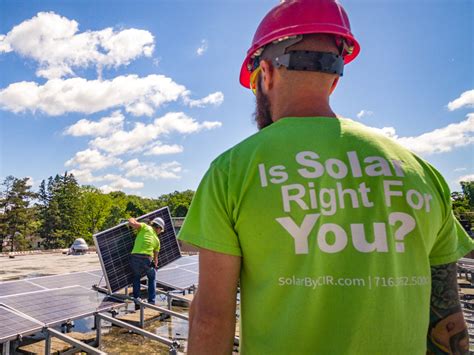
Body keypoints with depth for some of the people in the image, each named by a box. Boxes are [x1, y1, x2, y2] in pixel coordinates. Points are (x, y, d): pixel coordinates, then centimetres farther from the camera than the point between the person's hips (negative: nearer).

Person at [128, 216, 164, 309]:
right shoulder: (157, 240, 21)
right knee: (152, 278, 29)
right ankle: (151, 302, 22)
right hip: (147, 259, 0)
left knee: (136, 278, 29)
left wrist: (132, 219, 21)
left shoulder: (145, 227, 14)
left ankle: (137, 302, 22)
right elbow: (155, 257, 27)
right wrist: (154, 267, 42)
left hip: (134, 258, 0)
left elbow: (131, 223, -2)